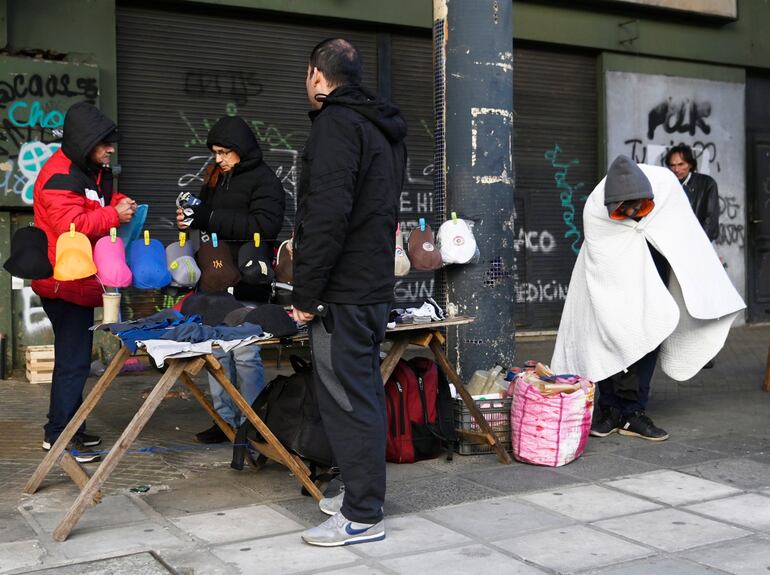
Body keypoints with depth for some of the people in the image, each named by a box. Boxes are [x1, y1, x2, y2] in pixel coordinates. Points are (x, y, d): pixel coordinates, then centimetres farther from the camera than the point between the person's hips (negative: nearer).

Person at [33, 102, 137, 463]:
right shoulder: (60, 175, -18)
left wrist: (118, 203, 6)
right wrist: (114, 215, -23)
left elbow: (94, 208, 27)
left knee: (75, 358, 16)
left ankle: (70, 429, 26)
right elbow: (71, 225, -27)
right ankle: (58, 435, 2)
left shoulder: (89, 171, 14)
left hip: (79, 282, 11)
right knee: (73, 361, -6)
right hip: (65, 283, -11)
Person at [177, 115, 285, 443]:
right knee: (217, 353, 9)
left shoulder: (265, 181, -6)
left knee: (245, 355, -4)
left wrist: (208, 218, -19)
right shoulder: (215, 179, 16)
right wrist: (189, 220, 2)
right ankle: (225, 419, 19)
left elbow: (264, 226, -20)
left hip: (246, 285, -7)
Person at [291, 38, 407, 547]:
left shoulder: (335, 123, -13)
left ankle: (363, 517, 2)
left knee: (347, 399, -5)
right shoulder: (385, 128, 17)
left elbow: (328, 214, -22)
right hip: (375, 285, 10)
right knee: (365, 392, 17)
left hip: (343, 290, -10)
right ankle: (364, 492, 28)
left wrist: (306, 293, -18)